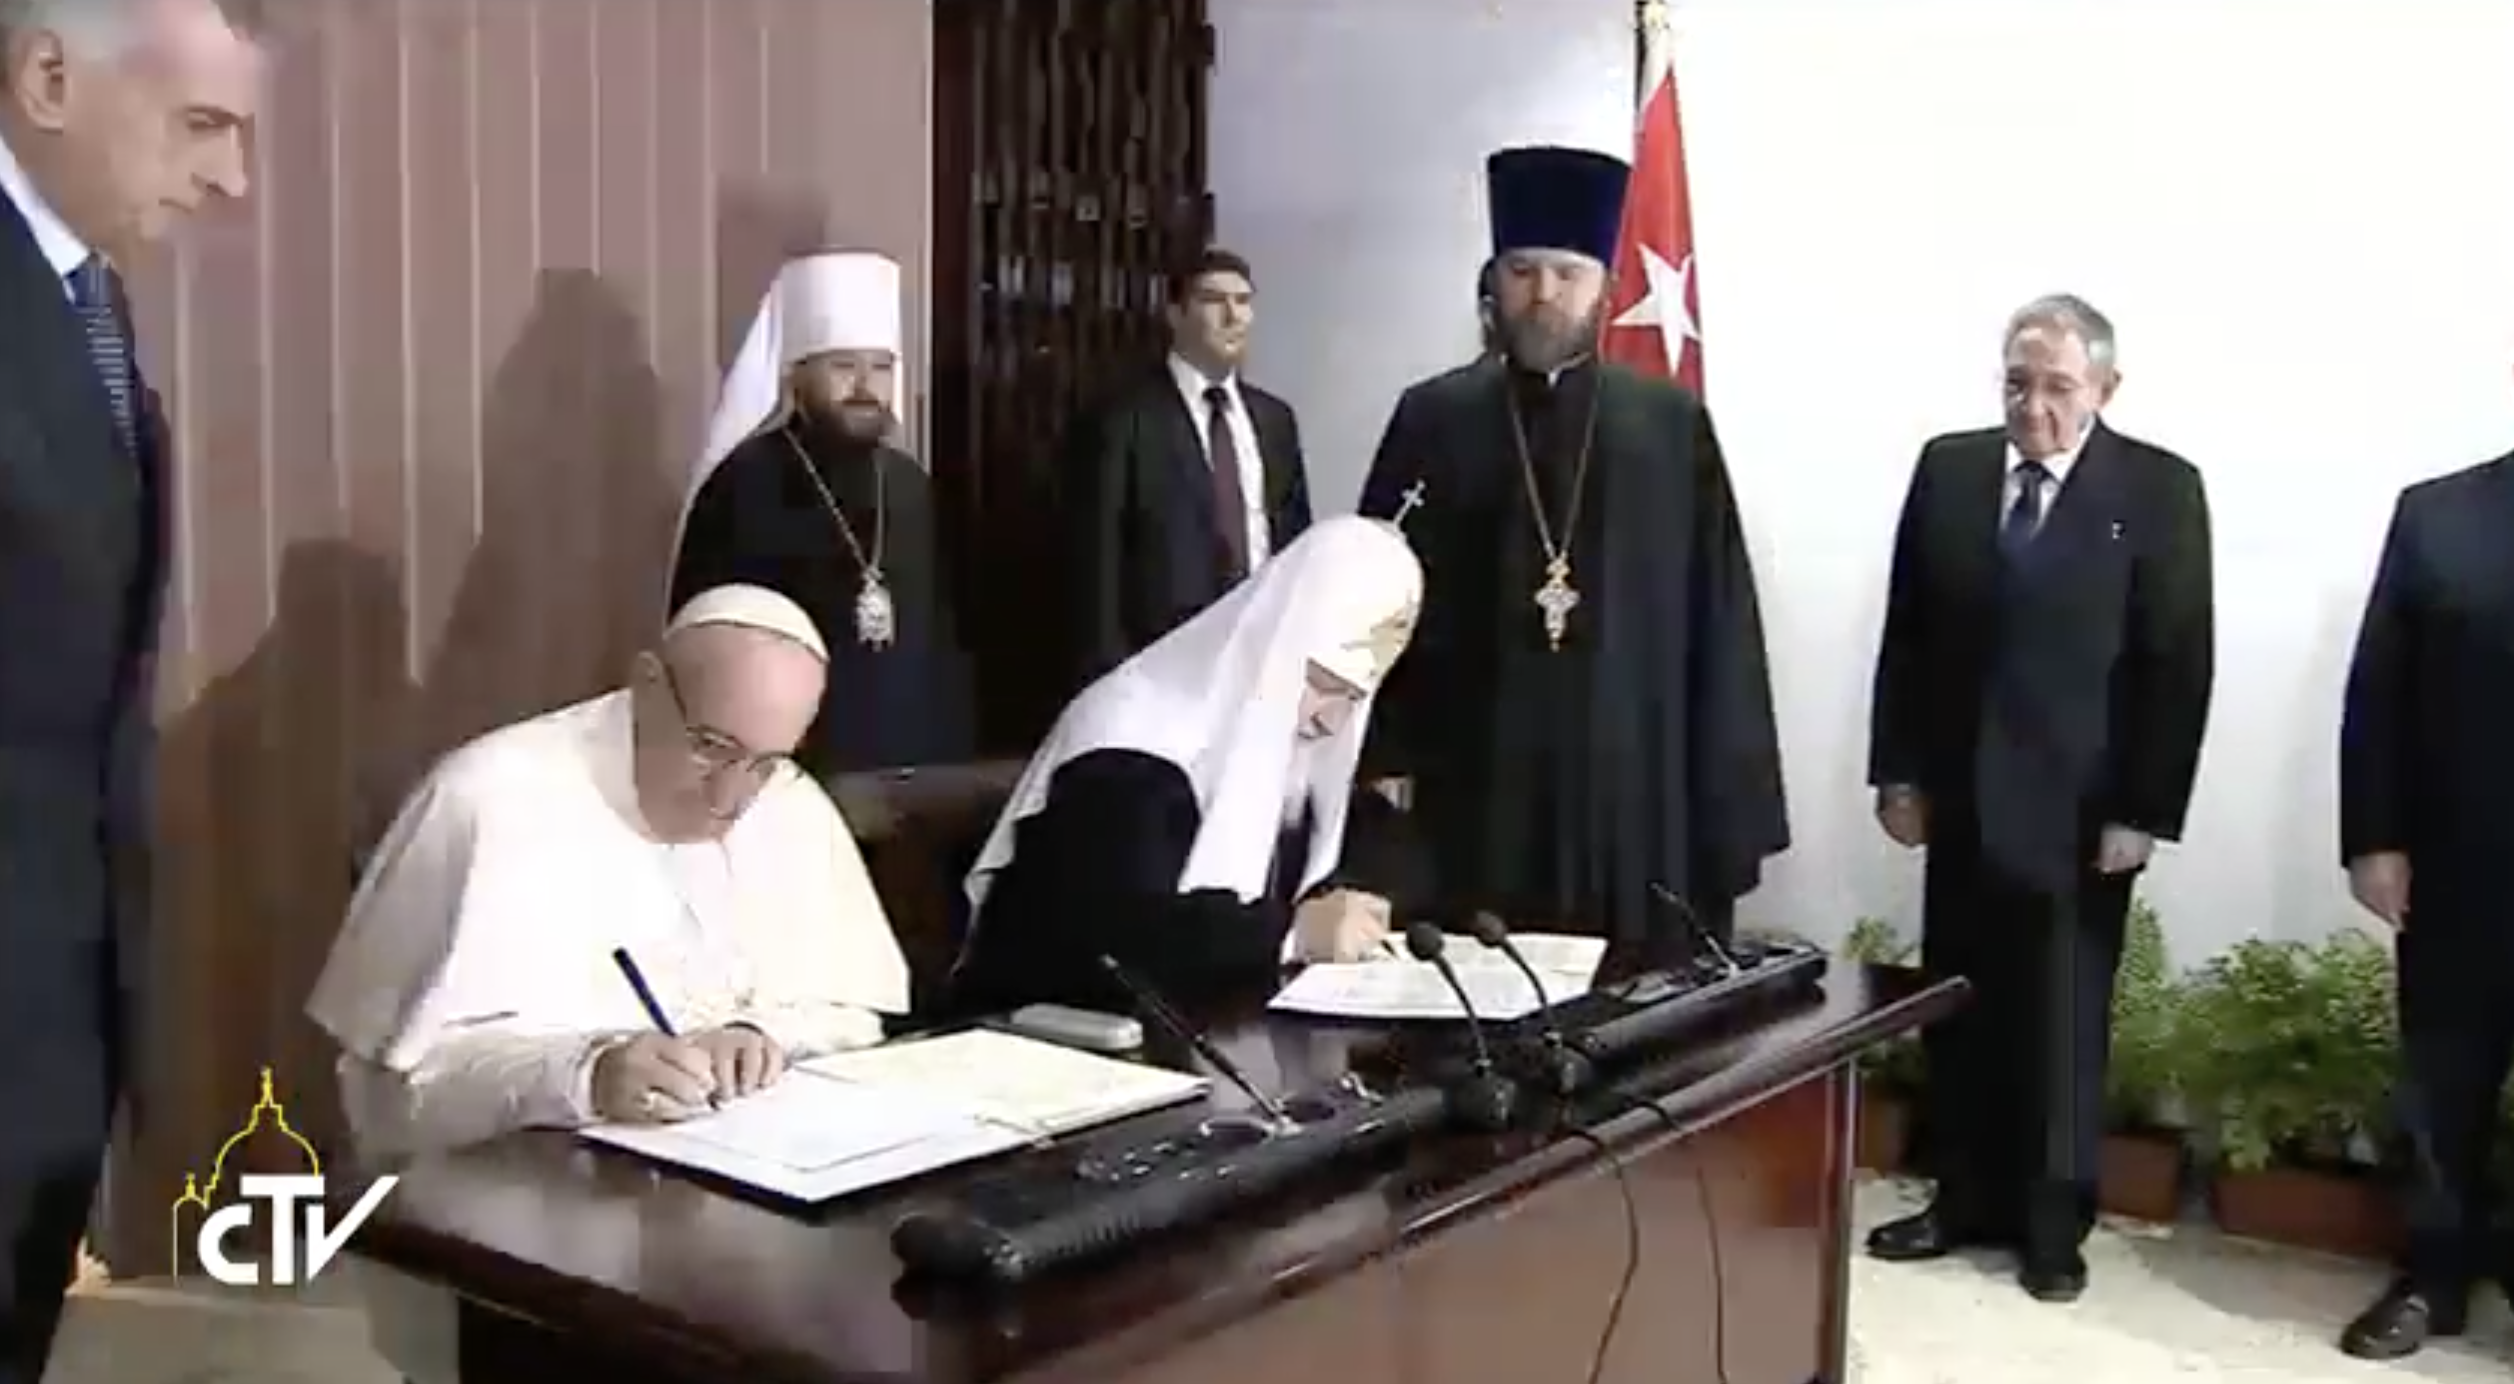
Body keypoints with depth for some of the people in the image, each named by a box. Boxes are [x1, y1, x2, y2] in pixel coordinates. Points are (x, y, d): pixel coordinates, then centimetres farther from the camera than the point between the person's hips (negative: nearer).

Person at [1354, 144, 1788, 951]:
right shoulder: (1431, 421, 4)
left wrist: (1732, 805, -1)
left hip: (1641, 796, 0)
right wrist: (1387, 768, -5)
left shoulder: (1674, 426, 4)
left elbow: (1721, 627, 2)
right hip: (1476, 795, 0)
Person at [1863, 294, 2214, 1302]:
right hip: (1961, 797, 3)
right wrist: (1899, 771, 3)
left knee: (2064, 1025, 8)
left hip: (2083, 810, -3)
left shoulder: (2159, 489, -6)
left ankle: (2053, 1226, 22)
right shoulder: (1948, 468, 3)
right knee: (1958, 1015, 12)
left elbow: (2179, 664, -7)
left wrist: (2145, 810, -10)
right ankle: (1965, 1201, 26)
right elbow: (1907, 632, 7)